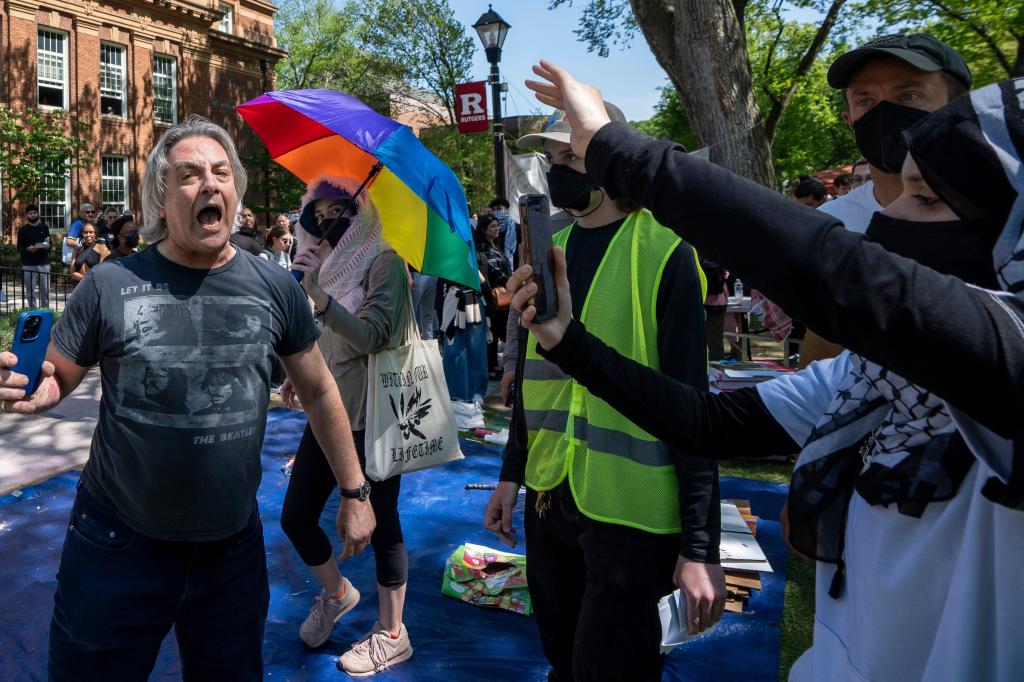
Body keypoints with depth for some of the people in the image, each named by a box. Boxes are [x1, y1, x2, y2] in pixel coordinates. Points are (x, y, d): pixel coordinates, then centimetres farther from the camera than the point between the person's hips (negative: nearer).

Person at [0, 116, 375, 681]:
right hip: (118, 544, -1)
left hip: (233, 547, 2)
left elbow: (318, 391, 4)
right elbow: (52, 381, 1)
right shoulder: (110, 285, -8)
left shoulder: (275, 288, -4)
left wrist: (353, 491, 5)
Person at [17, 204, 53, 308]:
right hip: (28, 265, -1)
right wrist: (27, 249, -19)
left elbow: (50, 242, 14)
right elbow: (19, 248, 2)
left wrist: (48, 245, -9)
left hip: (44, 263, 1)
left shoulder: (44, 227, 9)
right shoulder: (23, 229, 3)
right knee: (30, 291, 3)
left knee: (45, 290, 1)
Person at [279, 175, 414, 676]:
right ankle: (335, 593, 39)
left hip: (371, 415, -7)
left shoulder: (383, 261, -11)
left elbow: (373, 335, -23)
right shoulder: (326, 263, 9)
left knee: (380, 523, 5)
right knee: (295, 516, 11)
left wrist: (317, 293, -29)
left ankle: (391, 635, 23)